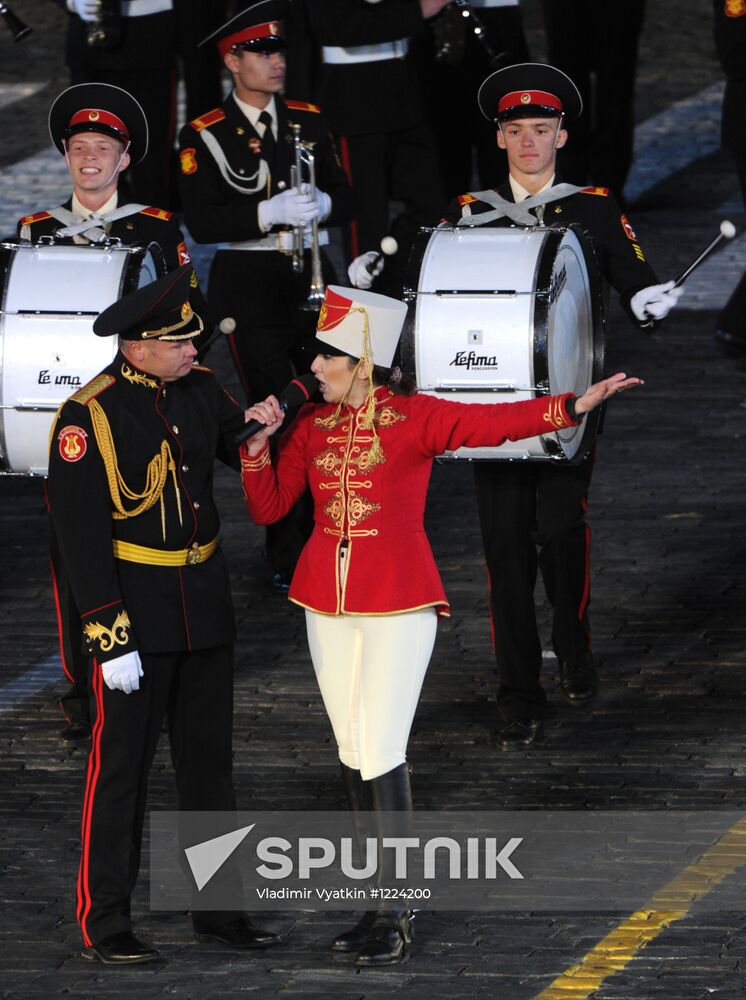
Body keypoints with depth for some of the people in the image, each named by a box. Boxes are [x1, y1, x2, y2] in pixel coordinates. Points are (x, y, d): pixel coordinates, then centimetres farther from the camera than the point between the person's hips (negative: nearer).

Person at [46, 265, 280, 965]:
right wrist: (110, 640, -19)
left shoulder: (199, 390, 4)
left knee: (208, 757, 13)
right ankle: (104, 924, 6)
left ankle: (218, 908, 22)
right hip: (134, 611, -6)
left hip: (204, 603, 7)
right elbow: (81, 537, -16)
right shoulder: (87, 418, -15)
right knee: (121, 763, -1)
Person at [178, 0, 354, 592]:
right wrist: (268, 213, -25)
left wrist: (320, 205, -14)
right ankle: (288, 557, 3)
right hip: (249, 288, -4)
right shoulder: (205, 137, -4)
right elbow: (202, 222, -12)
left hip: (312, 278, 4)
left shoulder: (308, 121, 9)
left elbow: (346, 199, 9)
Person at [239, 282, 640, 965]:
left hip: (398, 603, -5)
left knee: (381, 754, -11)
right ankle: (385, 903, 19)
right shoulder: (311, 425, 7)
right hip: (329, 602, 6)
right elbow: (268, 508, 8)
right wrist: (260, 442, -6)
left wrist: (575, 405, -30)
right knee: (354, 753, 9)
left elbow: (496, 422, -18)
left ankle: (394, 916, -5)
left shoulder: (415, 418, -8)